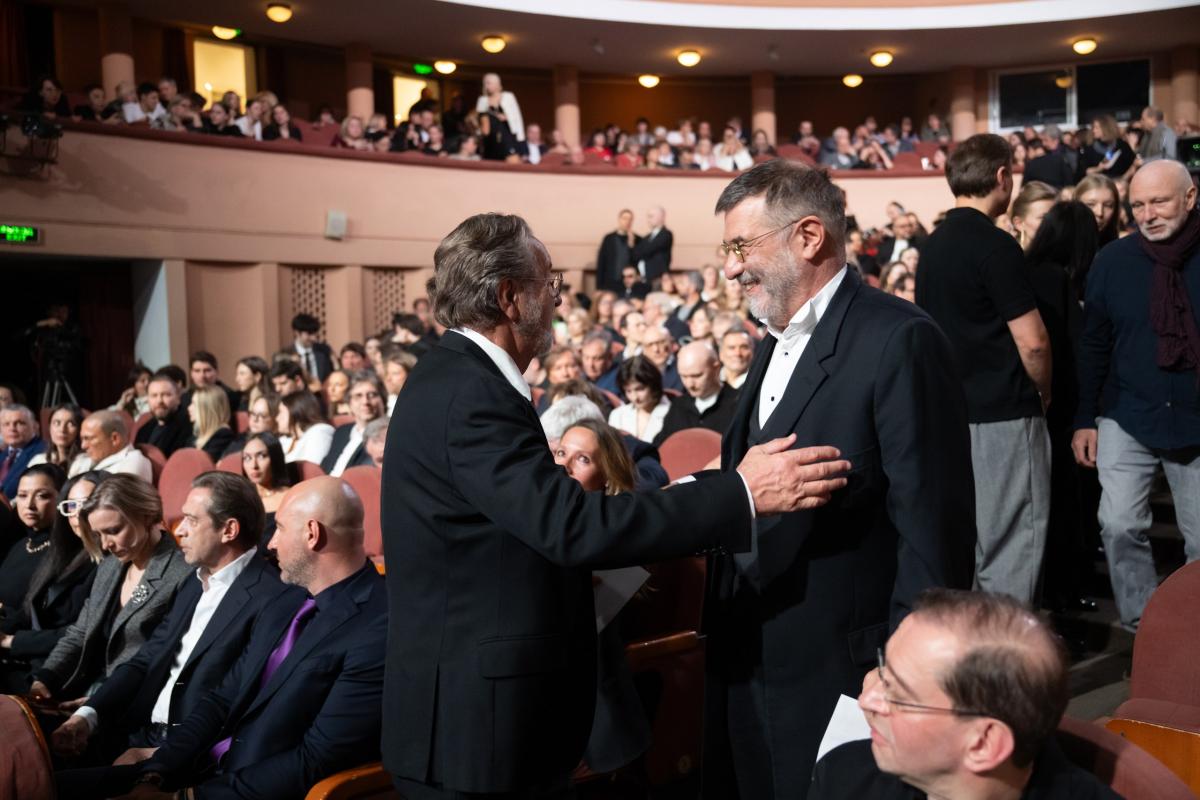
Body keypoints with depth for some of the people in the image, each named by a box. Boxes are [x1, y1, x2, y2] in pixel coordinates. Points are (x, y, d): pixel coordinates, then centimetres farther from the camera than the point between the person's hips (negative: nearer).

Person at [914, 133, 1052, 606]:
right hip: (1003, 416, -8)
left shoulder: (934, 244, 10)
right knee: (1012, 544, -1)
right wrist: (1044, 389, 2)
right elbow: (1033, 342, -18)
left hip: (951, 409, 8)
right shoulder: (995, 246, -16)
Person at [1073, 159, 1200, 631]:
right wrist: (1085, 419, 1)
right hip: (1127, 420, 0)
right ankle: (1142, 629, 10)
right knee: (1120, 526, -5)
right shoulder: (1113, 260, -3)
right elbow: (1093, 345, 3)